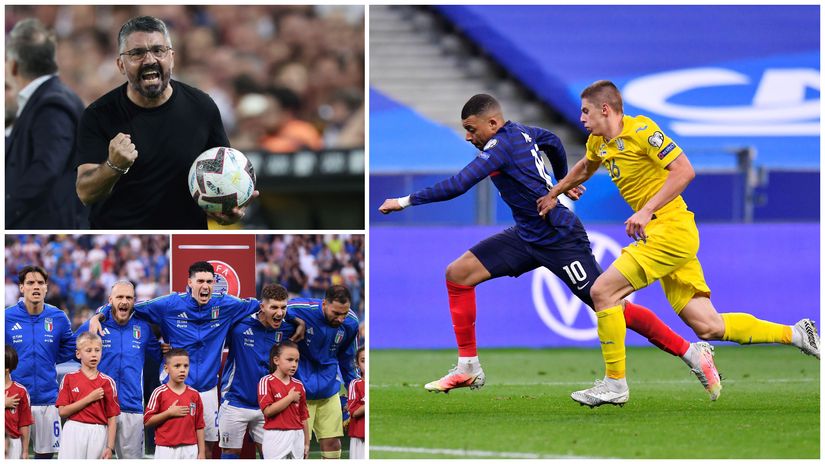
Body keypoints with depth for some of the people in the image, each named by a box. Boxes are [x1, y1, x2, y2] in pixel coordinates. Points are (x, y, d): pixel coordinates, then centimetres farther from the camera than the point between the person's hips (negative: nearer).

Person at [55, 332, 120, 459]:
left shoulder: (107, 382, 4)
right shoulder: (69, 379, 4)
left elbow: (112, 418, 2)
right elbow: (62, 411, -3)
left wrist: (110, 447, -5)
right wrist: (89, 399, -10)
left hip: (98, 434, 0)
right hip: (74, 433, 0)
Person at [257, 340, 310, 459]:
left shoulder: (298, 385, 9)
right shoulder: (267, 382, -6)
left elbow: (304, 417, 12)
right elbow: (268, 410, -17)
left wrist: (306, 443, 11)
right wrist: (290, 398, -13)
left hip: (297, 436, 5)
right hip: (276, 437, -5)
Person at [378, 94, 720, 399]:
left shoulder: (501, 147, -22)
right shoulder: (519, 132, 4)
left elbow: (458, 185, -31)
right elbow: (553, 141, 25)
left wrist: (407, 201, -24)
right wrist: (562, 181, 41)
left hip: (561, 241, -10)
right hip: (527, 236, 10)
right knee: (458, 273, 0)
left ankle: (692, 353, 3)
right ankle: (468, 368, 5)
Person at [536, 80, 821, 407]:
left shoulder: (641, 130, -11)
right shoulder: (598, 142, 15)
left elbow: (684, 171, -19)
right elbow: (584, 170, 40)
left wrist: (646, 211, -23)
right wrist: (553, 195, 43)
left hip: (671, 229, -9)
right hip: (659, 235, 9)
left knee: (602, 291, -13)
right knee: (708, 327, 4)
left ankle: (615, 383, -6)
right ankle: (796, 334, 12)